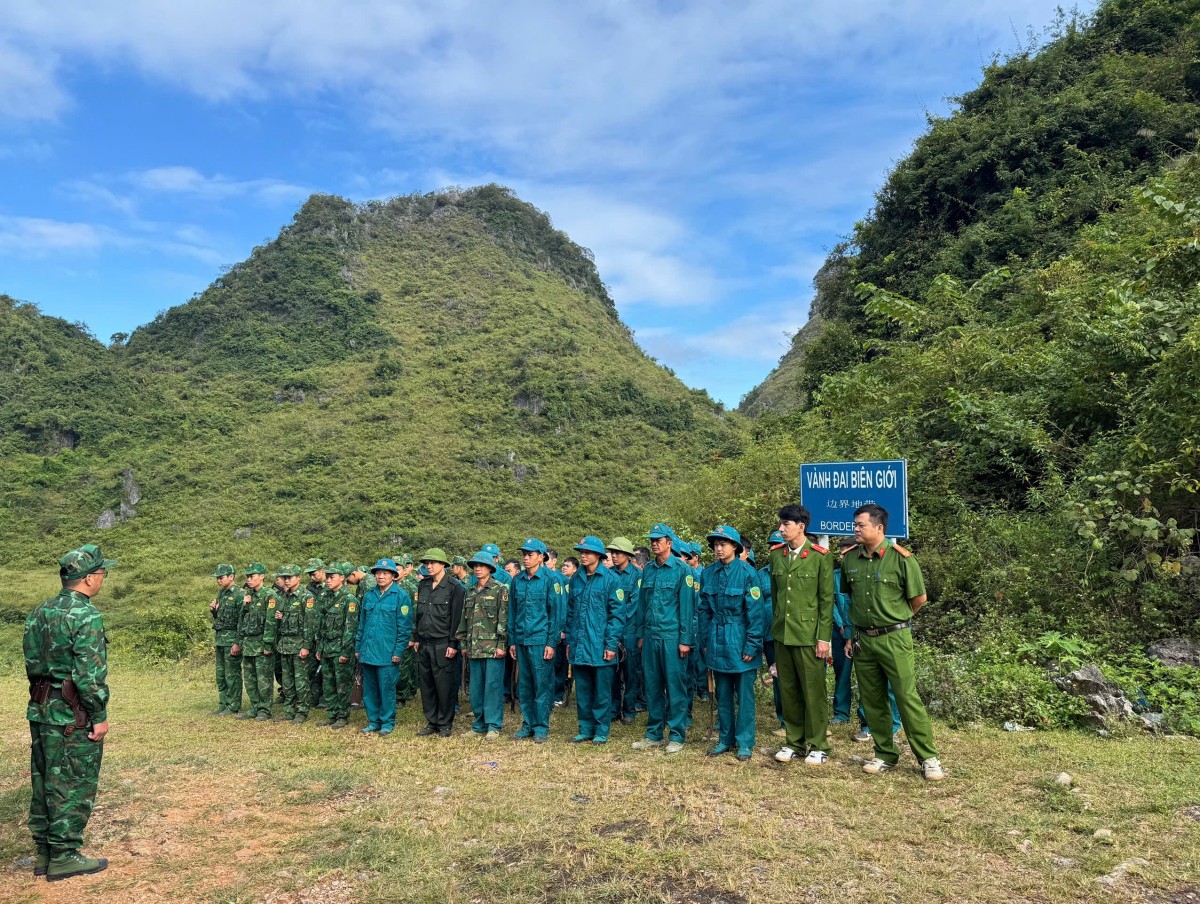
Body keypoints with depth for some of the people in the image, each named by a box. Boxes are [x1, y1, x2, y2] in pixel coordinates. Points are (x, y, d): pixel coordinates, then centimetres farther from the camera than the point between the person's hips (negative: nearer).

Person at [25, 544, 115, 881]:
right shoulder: (86, 616, -19)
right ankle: (63, 857, 10)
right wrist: (99, 717, -14)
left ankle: (43, 852, 26)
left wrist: (43, 700, 19)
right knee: (73, 786, 3)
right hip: (73, 715, -8)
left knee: (44, 781, 16)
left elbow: (32, 664, 12)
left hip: (40, 711, 8)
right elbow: (89, 674, -22)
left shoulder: (39, 612, 7)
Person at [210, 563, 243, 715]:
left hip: (231, 639, -9)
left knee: (232, 674, -2)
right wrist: (213, 610, 1)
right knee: (220, 674, 14)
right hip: (219, 638, 9)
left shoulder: (238, 595, -13)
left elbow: (242, 621, -17)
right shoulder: (220, 594, 13)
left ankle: (233, 706, 5)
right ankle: (223, 703, 23)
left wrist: (237, 643, -19)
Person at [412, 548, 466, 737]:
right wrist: (416, 638, 14)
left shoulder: (454, 587, -8)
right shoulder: (423, 585, 11)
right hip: (424, 644, 6)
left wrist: (453, 644, -13)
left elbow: (457, 617, -10)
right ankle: (431, 722, 22)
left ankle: (445, 725, 12)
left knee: (444, 685, 0)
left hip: (443, 644, -6)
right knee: (425, 684, 10)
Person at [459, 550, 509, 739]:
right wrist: (464, 644, 14)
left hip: (492, 646, -6)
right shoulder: (470, 592, 15)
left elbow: (504, 618, -9)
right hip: (474, 648, 6)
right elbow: (464, 619, 19)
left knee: (493, 685, -3)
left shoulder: (500, 589, -3)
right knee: (475, 687, 10)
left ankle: (493, 725, 6)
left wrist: (501, 644, -14)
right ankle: (479, 724, 22)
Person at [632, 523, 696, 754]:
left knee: (675, 687, 2)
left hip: (672, 637, -5)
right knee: (653, 686, 11)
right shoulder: (648, 569, 10)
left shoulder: (681, 570, -6)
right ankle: (654, 734, 21)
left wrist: (686, 639, -11)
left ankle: (676, 735, 13)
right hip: (650, 637, 5)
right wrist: (641, 634, 12)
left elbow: (687, 607, -9)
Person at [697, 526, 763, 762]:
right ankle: (725, 739, 25)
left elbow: (755, 612, -11)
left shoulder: (747, 572, -11)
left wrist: (752, 645, -13)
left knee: (744, 694, 4)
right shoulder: (708, 573, 3)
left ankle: (744, 742, 16)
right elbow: (704, 610, 9)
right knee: (723, 694, 13)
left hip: (740, 640, -4)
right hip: (717, 641, 4)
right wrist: (704, 641, 6)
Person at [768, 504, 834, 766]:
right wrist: (776, 627, 13)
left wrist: (824, 637, -10)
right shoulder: (776, 555, 7)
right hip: (782, 634, 5)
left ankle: (818, 746, 17)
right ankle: (794, 742, 24)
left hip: (808, 635, -5)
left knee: (813, 692, 4)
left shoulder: (820, 556, -8)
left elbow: (827, 599, -7)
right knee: (788, 690, 12)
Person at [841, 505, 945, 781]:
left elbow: (919, 598, -2)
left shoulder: (900, 558, -12)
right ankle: (885, 755, 24)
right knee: (872, 701, 11)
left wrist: (896, 619, 9)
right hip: (862, 640, 5)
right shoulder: (849, 559, 3)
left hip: (894, 639, -5)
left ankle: (928, 758, 10)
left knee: (908, 698, -3)